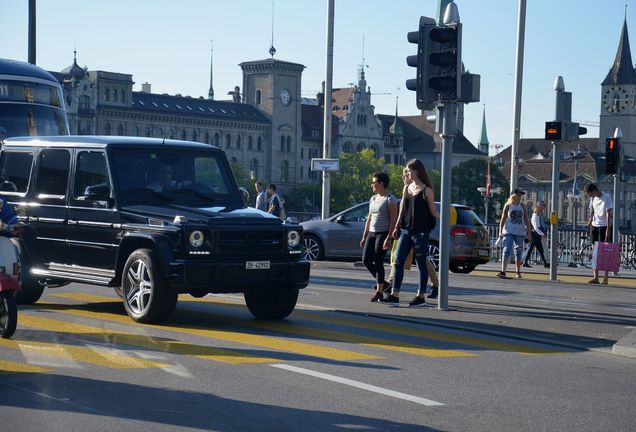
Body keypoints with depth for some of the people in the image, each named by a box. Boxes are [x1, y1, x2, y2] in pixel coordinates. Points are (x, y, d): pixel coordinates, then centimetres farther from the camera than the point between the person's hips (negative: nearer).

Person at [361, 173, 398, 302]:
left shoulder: (390, 199, -7)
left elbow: (394, 219, -13)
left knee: (378, 262, -9)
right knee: (366, 260, 0)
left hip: (383, 233, -8)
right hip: (372, 233, 8)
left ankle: (379, 292, -3)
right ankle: (382, 283, 17)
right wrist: (364, 236, 16)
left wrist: (389, 238, -20)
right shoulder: (373, 199, 17)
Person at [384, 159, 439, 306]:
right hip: (405, 230, 6)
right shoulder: (406, 188, 12)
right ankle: (395, 294, 6)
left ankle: (420, 296, 10)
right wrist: (397, 227, 19)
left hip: (420, 232, -6)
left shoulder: (427, 190, -7)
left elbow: (433, 211, -4)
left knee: (421, 264, 2)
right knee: (398, 261, 3)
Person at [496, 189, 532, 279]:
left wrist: (528, 232, 8)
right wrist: (500, 232, -6)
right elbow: (503, 219, 2)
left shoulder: (522, 206, 9)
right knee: (506, 251, -12)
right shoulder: (507, 206, 2)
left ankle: (518, 272, 18)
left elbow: (526, 220, 12)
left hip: (520, 232, 3)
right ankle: (503, 272, -19)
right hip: (508, 232, -3)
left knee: (518, 252, 7)